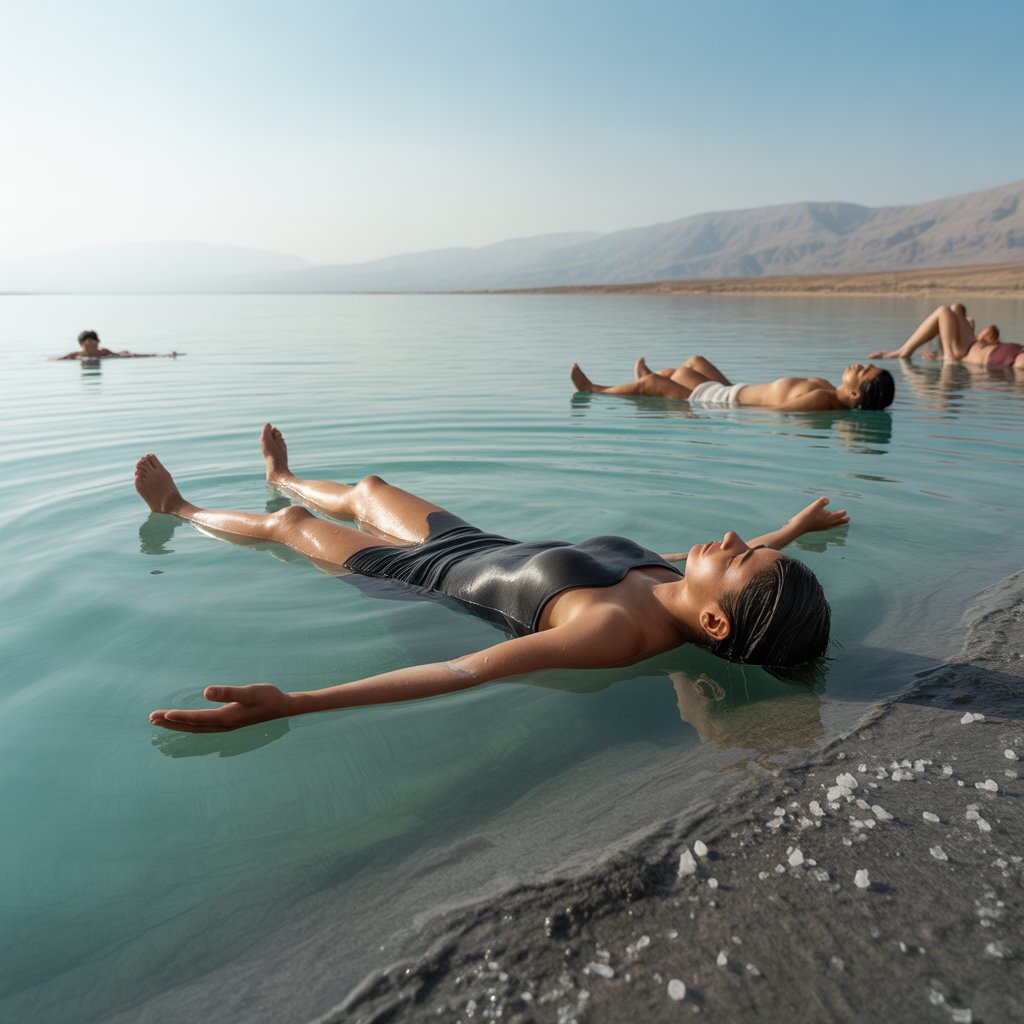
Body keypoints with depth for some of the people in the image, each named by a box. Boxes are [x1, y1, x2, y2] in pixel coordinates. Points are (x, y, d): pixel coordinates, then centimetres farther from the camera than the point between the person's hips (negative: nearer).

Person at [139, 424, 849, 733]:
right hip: (483, 545, 7)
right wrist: (792, 531, 21)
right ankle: (283, 478, 66)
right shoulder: (679, 592, -20)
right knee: (365, 491, 30)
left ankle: (183, 512, 49)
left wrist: (290, 704, -53)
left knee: (290, 523, 15)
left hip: (431, 578, -7)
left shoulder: (615, 630, -44)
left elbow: (468, 673, -51)